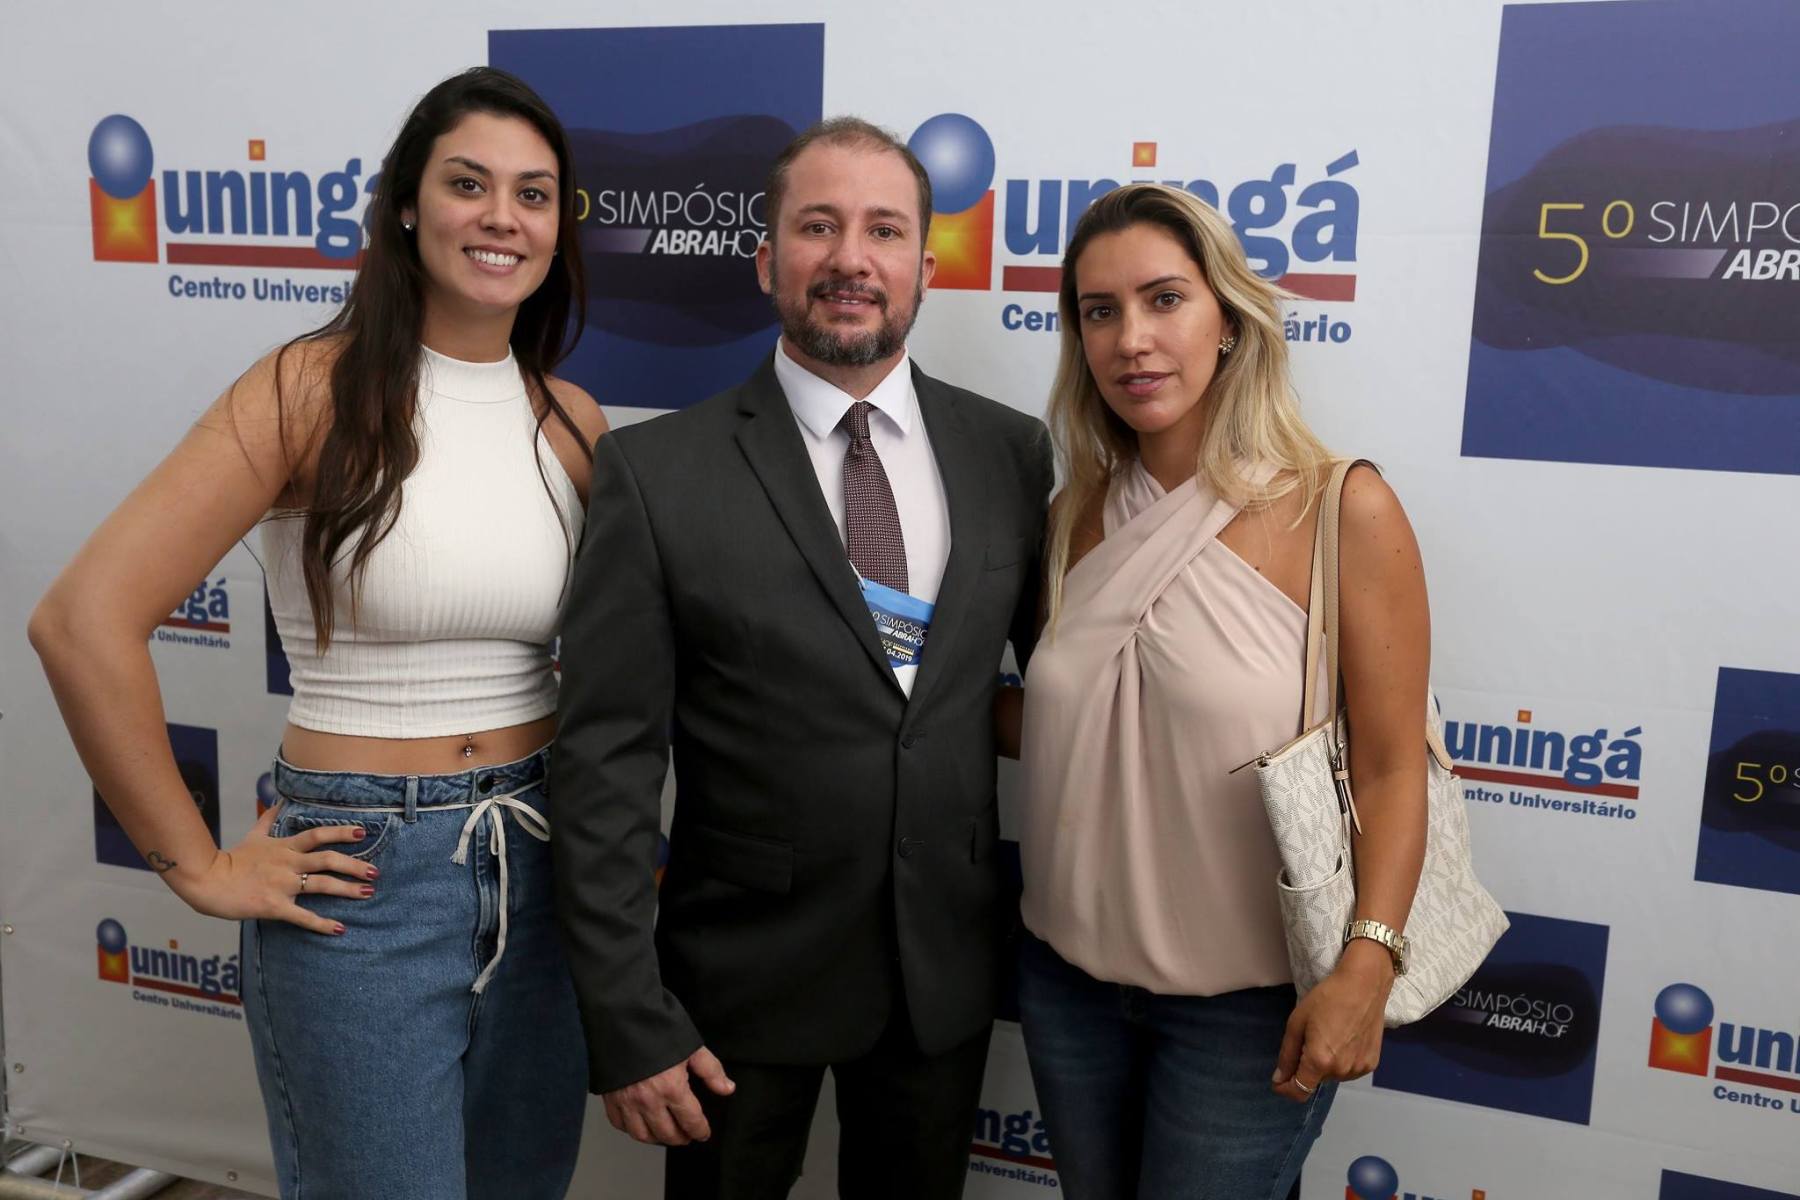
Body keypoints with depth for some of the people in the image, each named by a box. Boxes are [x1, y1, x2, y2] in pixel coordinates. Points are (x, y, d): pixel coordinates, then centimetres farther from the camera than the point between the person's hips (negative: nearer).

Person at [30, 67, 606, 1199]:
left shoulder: (574, 421, 3)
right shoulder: (317, 388, -12)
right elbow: (83, 620, -17)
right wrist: (199, 867, -12)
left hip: (543, 868, 5)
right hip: (359, 880, -5)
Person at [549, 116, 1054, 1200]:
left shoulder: (1012, 452, -3)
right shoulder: (656, 472, -11)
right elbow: (604, 766, -11)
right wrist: (628, 1019, -12)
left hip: (951, 968, 3)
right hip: (744, 976, -2)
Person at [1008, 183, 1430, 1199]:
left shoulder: (1345, 512, -14)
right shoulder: (1078, 519, 0)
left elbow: (1391, 767, -12)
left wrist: (1366, 966, -21)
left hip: (1248, 1003, -4)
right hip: (1069, 973, 5)